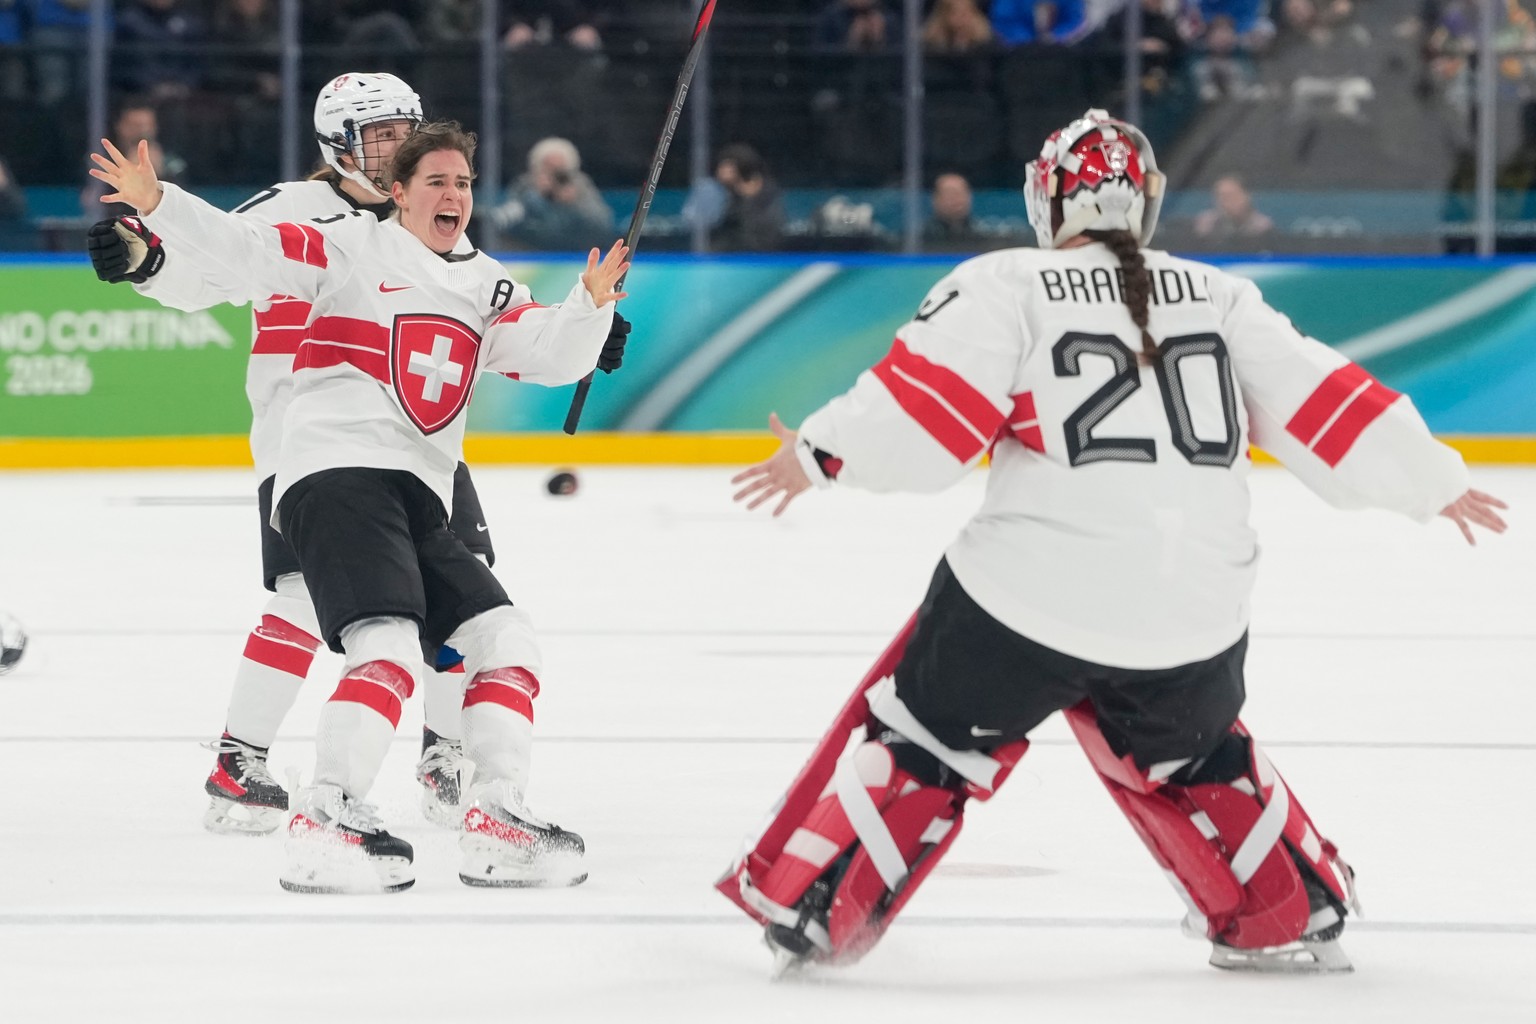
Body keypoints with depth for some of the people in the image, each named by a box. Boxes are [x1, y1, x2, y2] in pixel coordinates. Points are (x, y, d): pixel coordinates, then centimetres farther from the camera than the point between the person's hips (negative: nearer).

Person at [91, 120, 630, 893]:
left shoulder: (488, 288, 19)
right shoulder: (352, 245, 3)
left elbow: (552, 355, 7)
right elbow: (247, 255, -6)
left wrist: (590, 305, -12)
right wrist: (156, 205, -19)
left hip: (417, 504, 8)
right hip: (335, 474, -8)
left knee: (507, 645, 3)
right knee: (390, 647, -24)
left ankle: (495, 825, 7)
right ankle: (326, 822, -24)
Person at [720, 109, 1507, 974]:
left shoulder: (1008, 288, -2)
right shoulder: (1218, 297, 9)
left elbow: (921, 421, -11)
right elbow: (1324, 404, 10)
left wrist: (820, 453, 1)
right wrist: (1431, 481, 20)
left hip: (1031, 600, -4)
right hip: (1195, 617, 4)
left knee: (927, 733, 14)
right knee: (1185, 752, 30)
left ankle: (805, 905, 15)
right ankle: (1290, 919, 33)